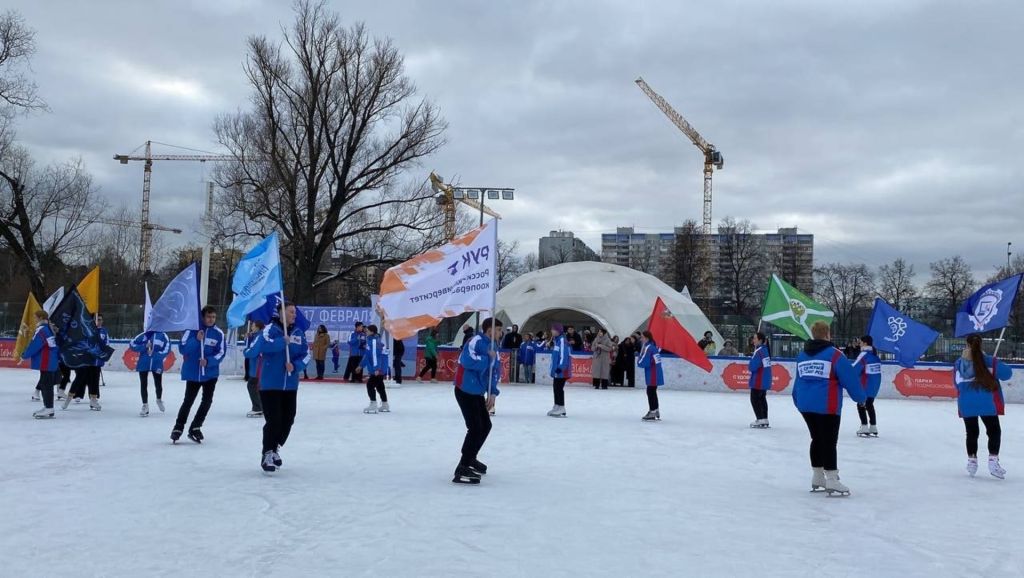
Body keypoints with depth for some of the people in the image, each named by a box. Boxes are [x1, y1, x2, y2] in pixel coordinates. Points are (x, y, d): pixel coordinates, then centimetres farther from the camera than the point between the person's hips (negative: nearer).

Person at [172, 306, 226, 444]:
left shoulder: (219, 333, -5)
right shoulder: (192, 329, -10)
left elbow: (221, 352, -4)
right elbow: (182, 348, -12)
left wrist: (208, 361, -19)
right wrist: (196, 340, -26)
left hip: (211, 373, 2)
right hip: (193, 373, -2)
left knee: (207, 401, 2)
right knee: (188, 401, 4)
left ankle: (195, 428, 17)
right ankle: (178, 427, 20)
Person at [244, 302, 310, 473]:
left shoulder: (299, 333, 6)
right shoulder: (270, 329, -12)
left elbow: (306, 355, 3)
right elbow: (260, 345, -29)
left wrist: (295, 365, -15)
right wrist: (283, 342, -29)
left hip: (290, 385, 6)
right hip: (270, 384, -6)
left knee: (287, 420, 13)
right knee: (273, 420, -8)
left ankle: (275, 450, 35)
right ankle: (266, 455, 9)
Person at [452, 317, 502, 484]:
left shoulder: (492, 348, 10)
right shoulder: (476, 341, -18)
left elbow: (495, 371, 9)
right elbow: (467, 361, -34)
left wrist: (492, 393, -2)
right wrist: (488, 358, -20)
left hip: (478, 392, 10)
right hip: (465, 391, -10)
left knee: (486, 425, 19)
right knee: (475, 428, -13)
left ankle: (470, 458, 37)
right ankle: (462, 469, -10)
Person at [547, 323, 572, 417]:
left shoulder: (562, 340, -15)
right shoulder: (556, 340, 17)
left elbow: (564, 355, -22)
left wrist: (560, 367, -25)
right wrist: (554, 368, 24)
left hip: (561, 370, -10)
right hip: (556, 369, 10)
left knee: (559, 388, -9)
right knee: (556, 387, 14)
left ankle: (561, 409, -7)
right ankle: (557, 407, 22)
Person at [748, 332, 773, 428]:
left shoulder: (759, 351, -20)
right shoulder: (766, 349, 10)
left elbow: (752, 366, -22)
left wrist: (749, 366, -1)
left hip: (758, 381, -10)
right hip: (765, 380, 10)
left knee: (755, 399, -2)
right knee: (762, 399, 16)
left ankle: (760, 420, -3)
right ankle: (765, 420, 20)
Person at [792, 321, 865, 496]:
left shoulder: (802, 355, 13)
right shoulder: (834, 354, -7)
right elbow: (850, 378, -8)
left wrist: (798, 401, 31)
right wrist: (860, 397, 5)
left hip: (805, 404, 7)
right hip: (826, 406, -7)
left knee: (817, 439, 17)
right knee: (829, 442, -3)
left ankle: (818, 478, 24)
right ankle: (832, 482, -4)